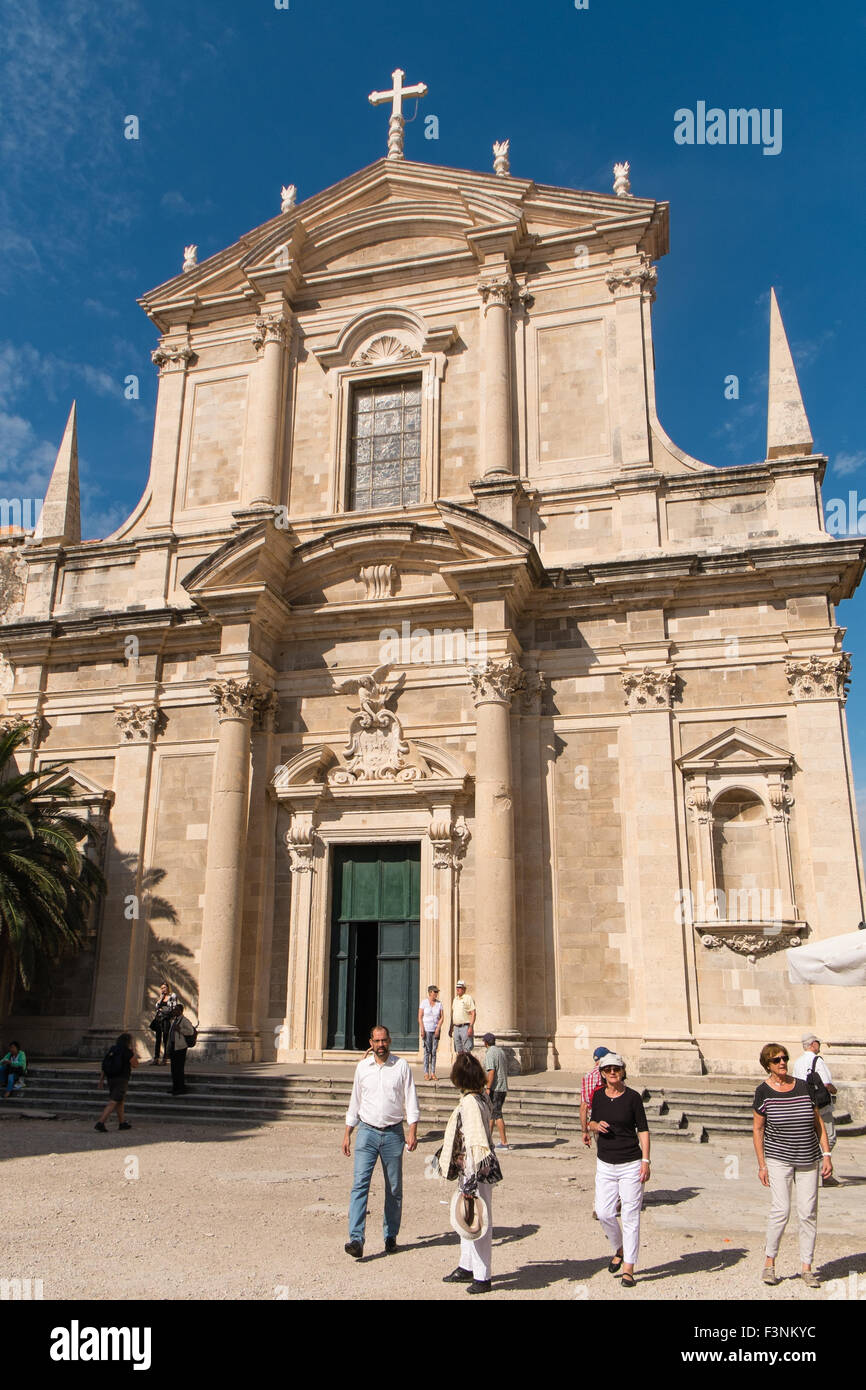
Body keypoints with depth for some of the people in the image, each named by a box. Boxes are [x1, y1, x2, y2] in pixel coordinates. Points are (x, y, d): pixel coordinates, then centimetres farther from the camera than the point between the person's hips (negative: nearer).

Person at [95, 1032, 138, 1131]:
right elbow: (135, 1064, -2)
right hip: (121, 1079, -7)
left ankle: (122, 1123, 27)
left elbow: (105, 1065, 8)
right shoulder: (127, 1052, -11)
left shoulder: (111, 1050, 8)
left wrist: (102, 1079, 13)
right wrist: (133, 1052, 9)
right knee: (112, 1103, -7)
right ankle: (100, 1123, -16)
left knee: (120, 1101, 19)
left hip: (110, 1079, 7)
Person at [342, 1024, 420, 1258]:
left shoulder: (401, 1066, 0)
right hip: (367, 1131, 1)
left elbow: (411, 1099, -1)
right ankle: (356, 1238, -12)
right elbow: (355, 1101, 13)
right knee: (360, 1183, -11)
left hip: (393, 1133, -1)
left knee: (394, 1188, 7)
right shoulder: (362, 1067, 6)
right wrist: (347, 1133, 12)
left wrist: (413, 1131, -9)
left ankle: (391, 1236, 21)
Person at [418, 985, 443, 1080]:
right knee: (427, 1051, -6)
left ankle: (433, 1073, 5)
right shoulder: (424, 1002, -1)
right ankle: (426, 1073, -3)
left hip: (436, 1030, 3)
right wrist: (422, 1030, -11)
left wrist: (438, 1028, -7)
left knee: (434, 1052, 2)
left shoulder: (439, 1003, 8)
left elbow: (441, 1017, 6)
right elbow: (420, 1017, -3)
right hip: (427, 1029, -3)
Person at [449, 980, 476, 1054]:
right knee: (459, 1051, 8)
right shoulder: (455, 999, 17)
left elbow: (473, 1014, -11)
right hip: (456, 1028, 7)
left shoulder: (468, 998, -5)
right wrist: (451, 1028, 18)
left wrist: (471, 1027, -19)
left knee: (467, 1050, -8)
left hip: (465, 1027, -7)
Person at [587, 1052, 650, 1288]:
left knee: (630, 1216, 0)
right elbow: (591, 1122, 15)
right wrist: (595, 1126, -8)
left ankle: (628, 1268, 12)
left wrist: (645, 1161, -11)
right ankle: (619, 1249, 31)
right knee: (604, 1213, 3)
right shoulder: (598, 1096, 3)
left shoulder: (632, 1097, -7)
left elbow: (643, 1130, -5)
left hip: (630, 1164, -4)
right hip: (605, 1164, 4)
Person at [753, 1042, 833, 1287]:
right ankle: (769, 1262, 7)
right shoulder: (764, 1091, -7)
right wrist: (761, 1164, -5)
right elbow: (757, 1129, -2)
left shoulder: (804, 1087, -1)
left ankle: (806, 1267, 15)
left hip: (808, 1159, 3)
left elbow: (818, 1122, 7)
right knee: (781, 1210, -10)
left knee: (808, 1212, 3)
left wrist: (826, 1155, 1)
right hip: (778, 1158, -3)